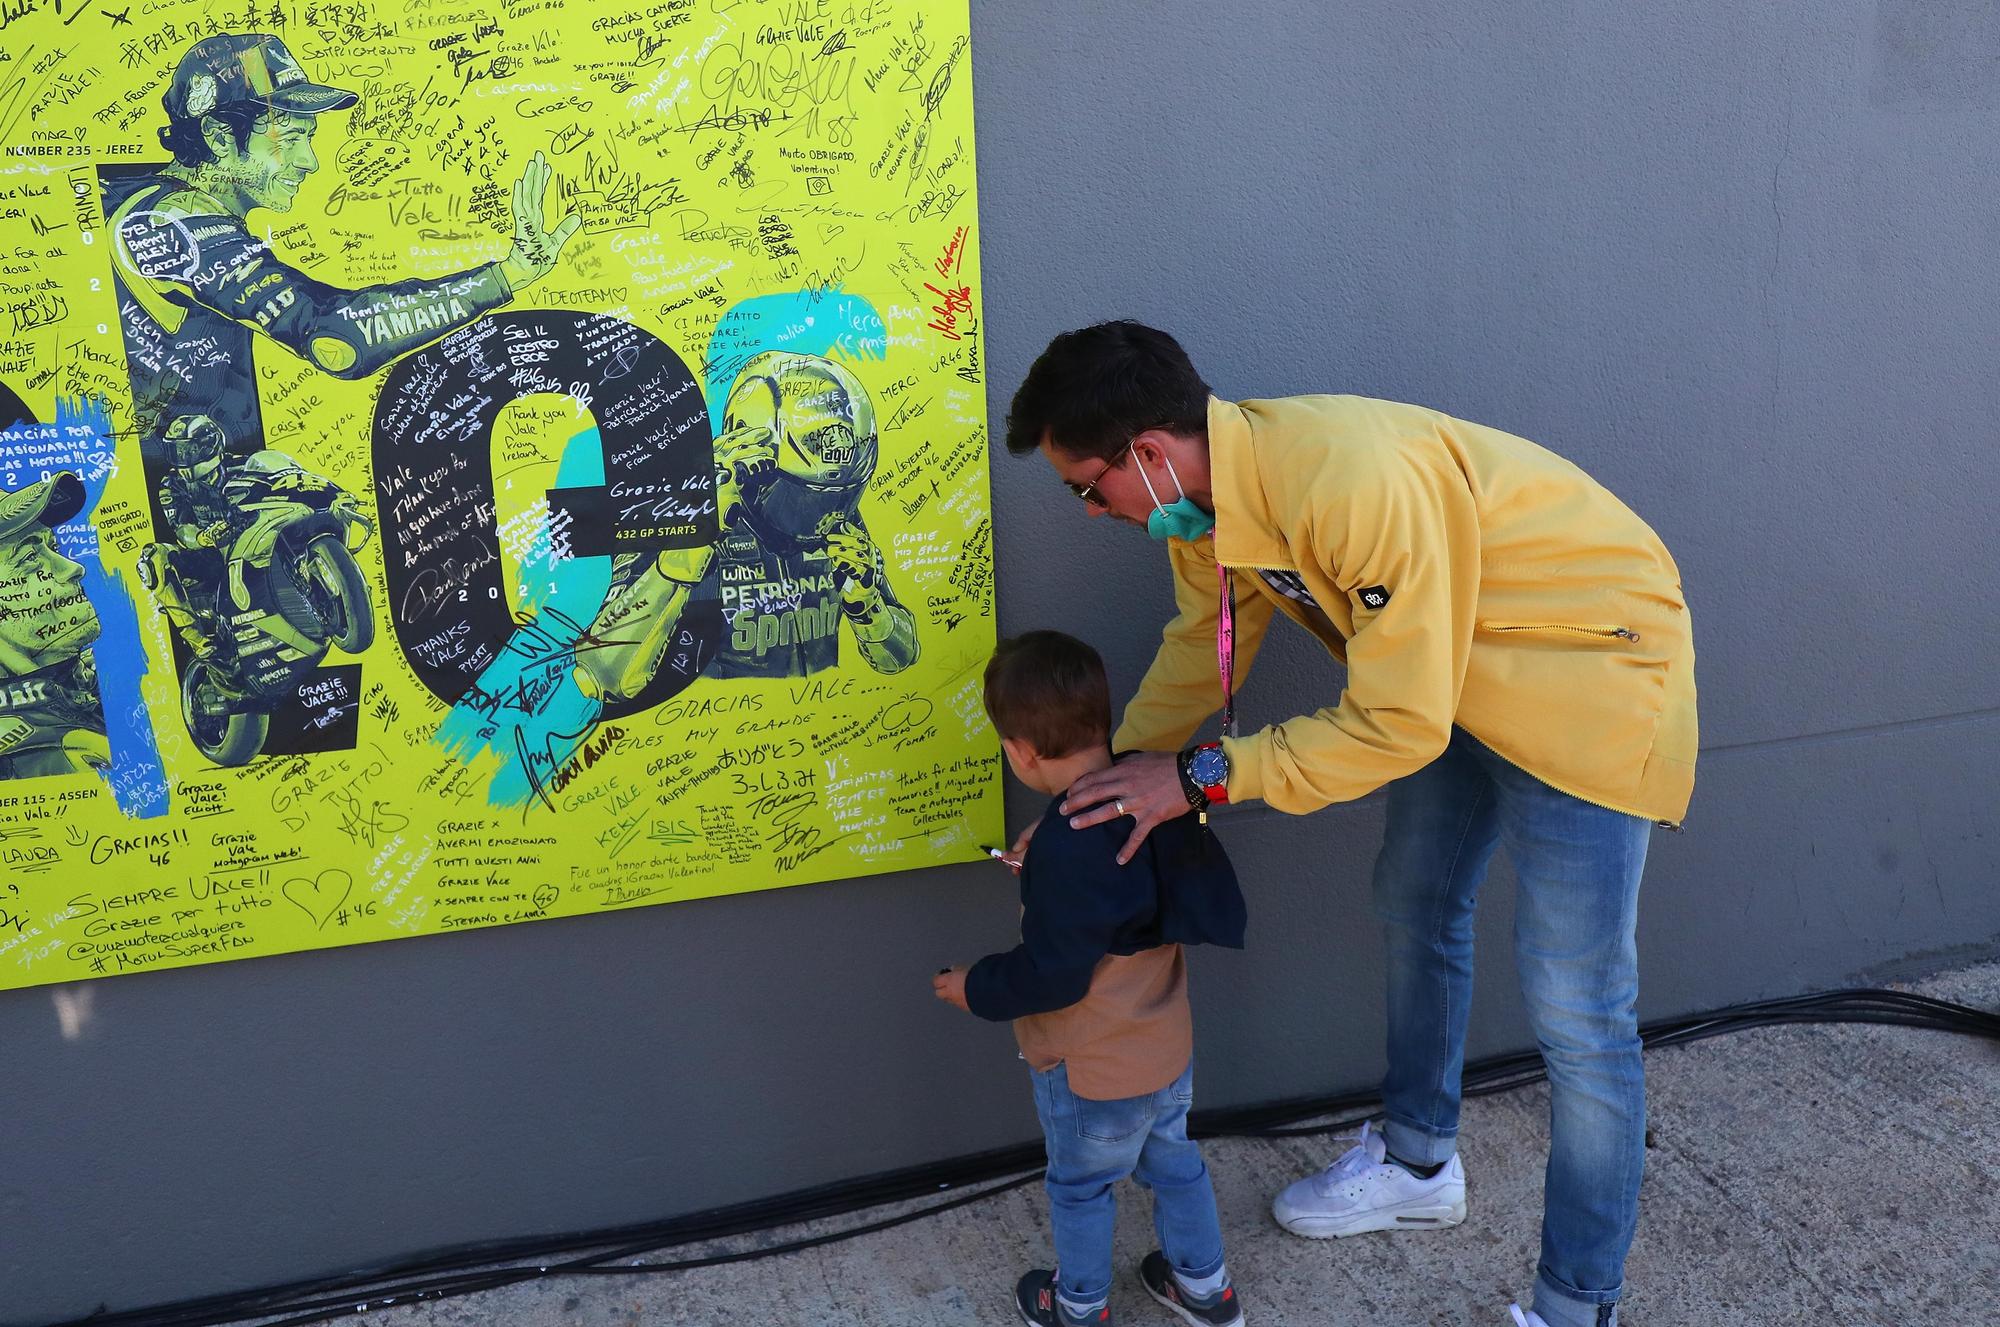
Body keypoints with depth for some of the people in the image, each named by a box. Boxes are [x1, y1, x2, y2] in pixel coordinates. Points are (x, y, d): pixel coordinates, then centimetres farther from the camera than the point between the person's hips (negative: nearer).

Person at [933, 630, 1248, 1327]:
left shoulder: (1067, 848, -33)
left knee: (1079, 1187, 17)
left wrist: (975, 988, -8)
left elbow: (1051, 976, -27)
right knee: (1172, 1161, 26)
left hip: (1090, 1072, -7)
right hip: (1168, 1050, 7)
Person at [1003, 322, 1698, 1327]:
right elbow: (1200, 647, 6)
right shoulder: (1206, 487, -9)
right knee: (1414, 907, 21)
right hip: (1458, 671, 9)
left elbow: (1398, 725, -30)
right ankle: (1418, 1165, 43)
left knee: (1573, 1009, -7)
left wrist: (1203, 775, -25)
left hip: (1590, 662, -9)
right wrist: (1102, 793, 3)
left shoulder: (1353, 483, -37)